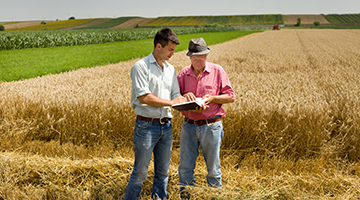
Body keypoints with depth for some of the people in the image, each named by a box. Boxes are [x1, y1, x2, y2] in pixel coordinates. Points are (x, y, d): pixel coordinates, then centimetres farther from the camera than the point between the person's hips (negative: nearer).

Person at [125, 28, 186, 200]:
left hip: (166, 126, 7)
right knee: (140, 172, -1)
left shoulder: (170, 69, 13)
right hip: (146, 125, -6)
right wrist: (170, 102, -13)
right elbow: (143, 97, -17)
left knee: (163, 171, 13)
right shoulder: (141, 66, -9)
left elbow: (175, 95, 16)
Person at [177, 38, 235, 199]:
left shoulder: (217, 71, -1)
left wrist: (212, 98, -16)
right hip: (188, 126, 3)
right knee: (185, 167, 7)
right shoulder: (183, 74, 6)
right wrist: (184, 96, -16)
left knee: (213, 168, 7)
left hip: (211, 126, -2)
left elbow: (231, 96, 0)